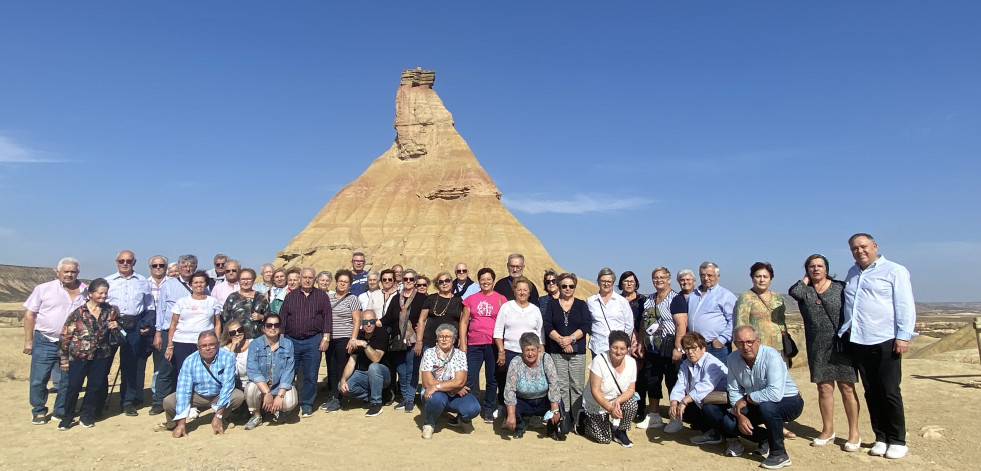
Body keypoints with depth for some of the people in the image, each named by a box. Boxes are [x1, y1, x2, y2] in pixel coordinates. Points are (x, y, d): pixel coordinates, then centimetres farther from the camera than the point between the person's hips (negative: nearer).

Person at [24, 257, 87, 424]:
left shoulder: (84, 292, 3)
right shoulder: (44, 289, -2)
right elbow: (29, 314, -1)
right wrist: (28, 340, -4)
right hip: (45, 342, -2)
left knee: (67, 381, 9)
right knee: (39, 380, 4)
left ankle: (61, 412, 24)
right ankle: (38, 412, 23)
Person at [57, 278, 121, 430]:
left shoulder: (111, 311, 3)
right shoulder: (78, 313, -7)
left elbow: (116, 337, 13)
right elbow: (66, 335, -4)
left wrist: (116, 328, -11)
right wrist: (64, 358, -4)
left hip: (101, 356, 3)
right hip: (79, 356, -3)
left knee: (95, 386, 8)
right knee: (73, 386, 1)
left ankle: (87, 416, 24)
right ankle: (67, 418, 19)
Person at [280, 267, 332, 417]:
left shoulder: (322, 296, 6)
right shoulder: (290, 296, 11)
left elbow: (327, 318, 2)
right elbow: (282, 318, 9)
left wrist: (326, 338, -5)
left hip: (313, 341, -1)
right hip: (291, 340, 2)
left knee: (310, 376, 3)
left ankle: (306, 404, 16)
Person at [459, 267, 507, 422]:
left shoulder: (500, 298, 4)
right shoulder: (471, 299, 8)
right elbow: (464, 322, 9)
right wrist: (462, 344, 3)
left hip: (493, 344, -1)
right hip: (474, 345, 1)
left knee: (492, 380, 7)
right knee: (469, 379, 0)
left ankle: (489, 411, 20)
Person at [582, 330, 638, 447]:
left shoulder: (631, 362, -12)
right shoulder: (599, 361, -24)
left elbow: (630, 390, -9)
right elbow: (595, 391, -25)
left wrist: (618, 401, -28)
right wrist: (610, 408, -35)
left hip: (620, 401, 4)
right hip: (597, 404, -4)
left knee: (632, 405, -26)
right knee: (604, 438, -10)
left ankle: (620, 432, 0)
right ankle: (586, 421, 20)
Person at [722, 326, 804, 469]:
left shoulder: (771, 356, -28)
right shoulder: (733, 359, -9)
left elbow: (775, 393, -38)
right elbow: (734, 391, -4)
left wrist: (746, 399, -26)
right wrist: (740, 415, -18)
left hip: (788, 401, -5)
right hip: (757, 404, 6)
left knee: (766, 407, -38)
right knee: (728, 423, -15)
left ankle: (779, 454, -15)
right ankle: (765, 440, 14)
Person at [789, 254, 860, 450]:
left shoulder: (840, 287, 3)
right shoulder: (804, 290, 6)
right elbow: (794, 291, -18)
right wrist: (807, 280, 0)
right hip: (817, 347, 2)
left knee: (847, 388, 0)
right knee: (824, 387, 8)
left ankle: (854, 433, 10)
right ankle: (828, 431, 20)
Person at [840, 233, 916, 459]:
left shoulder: (895, 271, -1)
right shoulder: (852, 273, 17)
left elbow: (905, 306, -6)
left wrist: (903, 336, -12)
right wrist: (845, 331, 17)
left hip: (886, 342, -5)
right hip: (858, 342, 5)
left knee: (890, 392, -2)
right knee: (871, 393, 9)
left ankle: (897, 441, 11)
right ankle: (881, 438, 18)